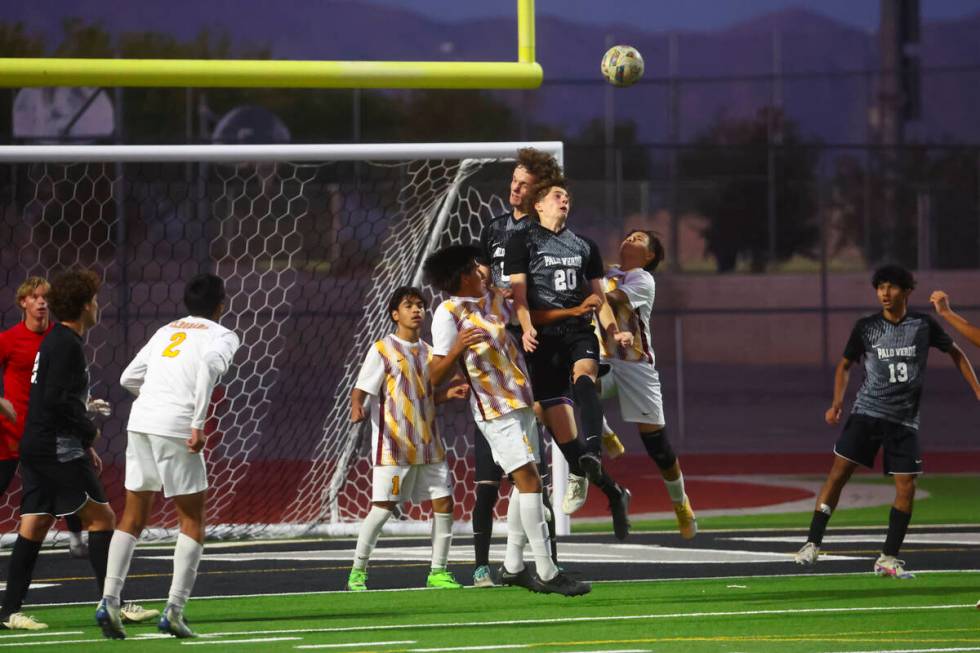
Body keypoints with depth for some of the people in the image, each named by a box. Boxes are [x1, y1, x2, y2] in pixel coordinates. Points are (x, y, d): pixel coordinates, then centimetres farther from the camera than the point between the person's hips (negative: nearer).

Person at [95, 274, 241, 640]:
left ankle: (109, 600, 1)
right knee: (192, 521, 5)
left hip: (140, 422, 5)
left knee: (133, 517, 12)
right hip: (176, 428, -5)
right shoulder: (222, 336, 5)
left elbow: (129, 378, 19)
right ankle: (174, 610, -3)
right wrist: (198, 424, -19)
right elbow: (210, 363, -17)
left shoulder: (166, 331, 22)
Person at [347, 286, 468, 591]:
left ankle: (438, 572, 10)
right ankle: (357, 572, 4)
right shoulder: (383, 349, -4)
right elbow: (361, 389, -7)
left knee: (443, 502, 1)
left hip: (428, 445, 6)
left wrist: (449, 393, 2)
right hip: (393, 444, -6)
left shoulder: (428, 352, 14)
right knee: (383, 506, -9)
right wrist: (357, 407, -29)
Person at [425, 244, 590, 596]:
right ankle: (546, 573, -14)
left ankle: (513, 566, 20)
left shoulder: (493, 299, 9)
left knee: (525, 483, 11)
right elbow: (435, 376, -14)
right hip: (495, 409, -8)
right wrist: (456, 349, -33)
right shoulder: (448, 314, -12)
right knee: (530, 481, -14)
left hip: (521, 401, 8)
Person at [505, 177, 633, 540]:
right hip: (543, 340, -2)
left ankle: (593, 453, -55)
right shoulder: (523, 243, 9)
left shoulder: (585, 247, 20)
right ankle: (613, 494, -1)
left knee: (583, 377, -34)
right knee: (560, 427, -10)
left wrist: (614, 332, 4)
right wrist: (527, 329, -21)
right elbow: (518, 295, -2)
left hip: (580, 333, 2)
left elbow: (598, 298, 22)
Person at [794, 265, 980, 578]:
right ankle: (812, 543, -7)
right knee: (839, 472, -12)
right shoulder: (865, 327, -1)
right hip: (867, 411, -1)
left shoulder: (924, 325, -2)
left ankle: (888, 558, 5)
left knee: (906, 487, -5)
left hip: (904, 419, 1)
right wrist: (837, 403, -3)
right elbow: (845, 365, 11)